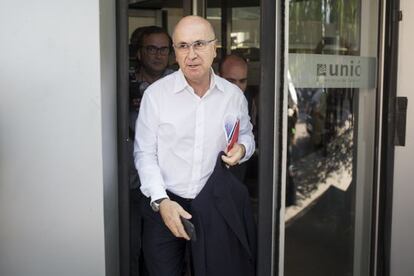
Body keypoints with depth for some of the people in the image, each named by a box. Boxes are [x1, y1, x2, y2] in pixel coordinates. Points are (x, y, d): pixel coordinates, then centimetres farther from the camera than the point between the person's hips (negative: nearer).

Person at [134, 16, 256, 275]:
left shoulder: (234, 95, -1)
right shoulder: (155, 94, -9)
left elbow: (247, 135, 16)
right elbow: (144, 154, -5)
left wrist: (242, 148, -8)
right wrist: (161, 202, -15)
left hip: (213, 205, 2)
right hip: (164, 204, -1)